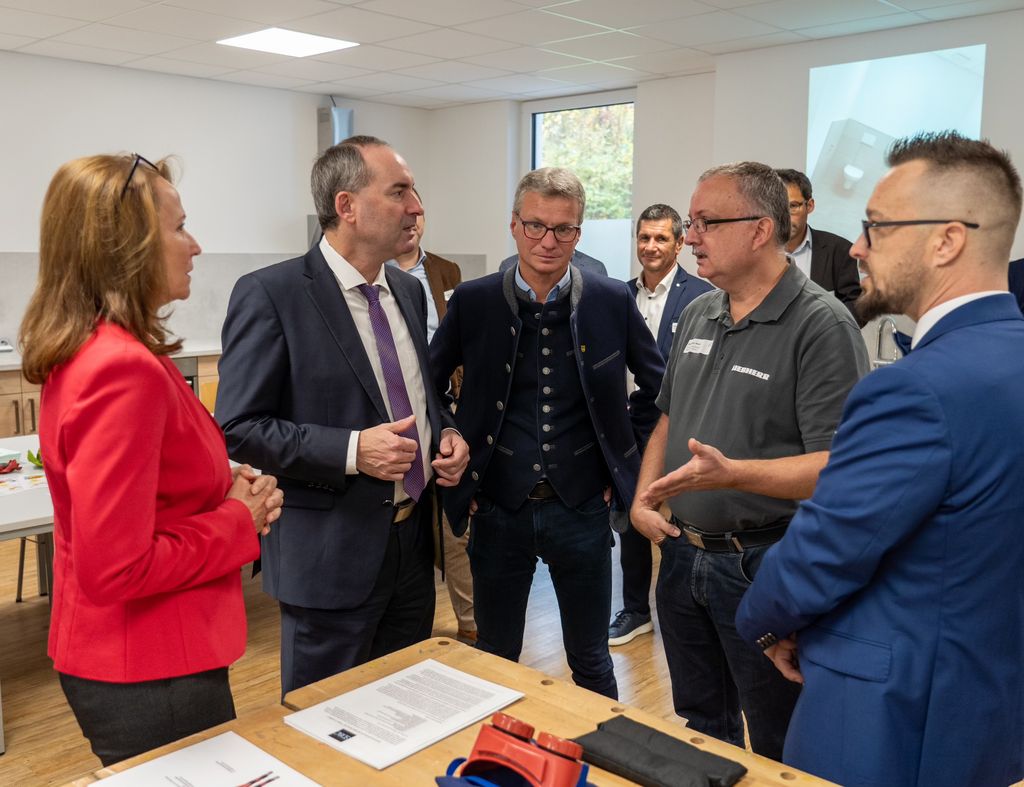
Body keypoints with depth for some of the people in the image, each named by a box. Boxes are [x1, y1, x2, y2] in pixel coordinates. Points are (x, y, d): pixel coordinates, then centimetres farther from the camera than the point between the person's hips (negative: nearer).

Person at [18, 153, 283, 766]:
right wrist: (239, 520, -15)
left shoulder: (84, 350, 4)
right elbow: (117, 570, -27)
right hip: (151, 676, -9)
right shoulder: (125, 369, -26)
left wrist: (228, 485, 1)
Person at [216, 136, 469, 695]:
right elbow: (239, 428, -15)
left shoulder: (408, 291, 8)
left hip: (413, 540, 7)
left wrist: (446, 435, 0)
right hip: (330, 554, -6)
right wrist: (351, 450, -24)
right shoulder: (270, 294, -14)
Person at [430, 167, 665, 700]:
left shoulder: (613, 302, -4)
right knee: (494, 661, 16)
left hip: (582, 508, 0)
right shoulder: (473, 302, -4)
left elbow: (659, 385, 9)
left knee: (590, 661, 15)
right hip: (498, 508, 1)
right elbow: (427, 384, 8)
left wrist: (626, 452, 5)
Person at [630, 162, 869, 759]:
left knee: (780, 748, 12)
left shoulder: (822, 325, -16)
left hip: (764, 566, -6)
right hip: (683, 551, 7)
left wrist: (731, 473, -33)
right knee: (699, 724, 23)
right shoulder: (698, 316, 7)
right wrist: (643, 497, 3)